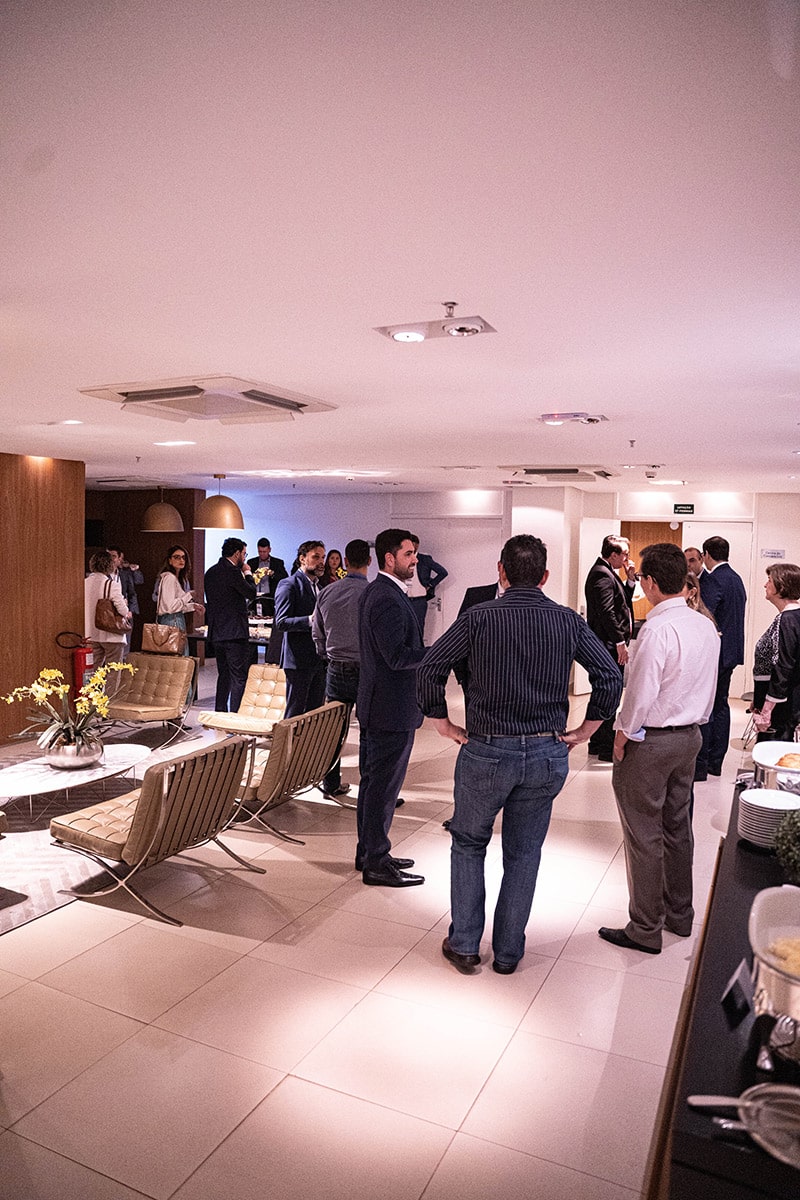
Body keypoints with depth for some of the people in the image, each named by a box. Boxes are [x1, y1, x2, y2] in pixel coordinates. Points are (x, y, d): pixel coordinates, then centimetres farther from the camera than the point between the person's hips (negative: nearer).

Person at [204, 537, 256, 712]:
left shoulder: (211, 572, 13)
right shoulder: (232, 571, -15)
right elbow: (251, 593, -9)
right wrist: (248, 573, 4)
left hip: (217, 632, 9)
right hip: (235, 632, -9)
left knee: (224, 675, 17)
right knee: (239, 678, -4)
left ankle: (219, 714, 22)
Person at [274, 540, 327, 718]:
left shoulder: (318, 587, 18)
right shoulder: (289, 585, -8)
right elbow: (281, 623, -18)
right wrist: (310, 620, -30)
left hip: (319, 660, 8)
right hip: (299, 660, -8)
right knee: (295, 712, -2)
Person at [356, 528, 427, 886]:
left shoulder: (374, 592, 13)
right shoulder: (388, 599, -21)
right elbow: (398, 657, -26)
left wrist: (423, 646, 10)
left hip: (375, 704, 11)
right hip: (392, 709, -11)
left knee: (373, 782, 19)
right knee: (384, 787, 0)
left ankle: (368, 853, 32)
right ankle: (377, 864, 12)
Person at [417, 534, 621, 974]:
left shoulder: (479, 617, -8)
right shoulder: (568, 621, -1)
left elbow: (429, 669, -13)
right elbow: (611, 678, -3)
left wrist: (443, 724, -3)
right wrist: (583, 731, 4)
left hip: (486, 751, -2)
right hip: (547, 755, 3)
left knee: (468, 843, 19)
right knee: (523, 854, 17)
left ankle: (464, 945, 24)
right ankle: (508, 953, 28)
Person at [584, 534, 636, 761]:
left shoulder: (606, 573, 16)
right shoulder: (602, 575, -16)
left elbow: (623, 602, 19)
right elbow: (607, 611, -22)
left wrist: (630, 579, 8)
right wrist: (620, 642, -20)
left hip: (608, 646, 11)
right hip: (609, 646, -11)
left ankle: (597, 743, 26)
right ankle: (607, 749, 2)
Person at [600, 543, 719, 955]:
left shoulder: (657, 631, -25)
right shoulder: (706, 626, 2)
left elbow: (641, 694, -24)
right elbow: (708, 689, 10)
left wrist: (622, 737, -10)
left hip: (649, 742, -8)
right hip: (689, 736, 8)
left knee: (644, 836, 5)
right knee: (677, 826, 21)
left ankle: (646, 929, 17)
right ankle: (679, 914, 36)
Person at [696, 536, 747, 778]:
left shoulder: (711, 579, -15)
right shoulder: (736, 579, 13)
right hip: (731, 651, 9)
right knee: (720, 704, 14)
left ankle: (700, 766, -2)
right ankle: (715, 762, 22)